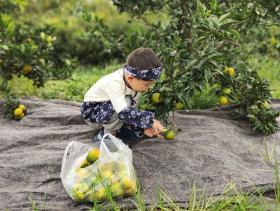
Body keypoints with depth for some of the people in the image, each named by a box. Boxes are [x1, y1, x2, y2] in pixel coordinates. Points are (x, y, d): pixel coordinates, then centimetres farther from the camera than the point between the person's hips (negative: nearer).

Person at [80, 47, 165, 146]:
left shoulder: (135, 83, -14)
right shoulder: (114, 83, -37)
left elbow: (133, 110, -7)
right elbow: (124, 112, -48)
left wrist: (143, 127, -22)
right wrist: (150, 120, -48)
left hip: (113, 113, 7)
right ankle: (105, 136, -15)